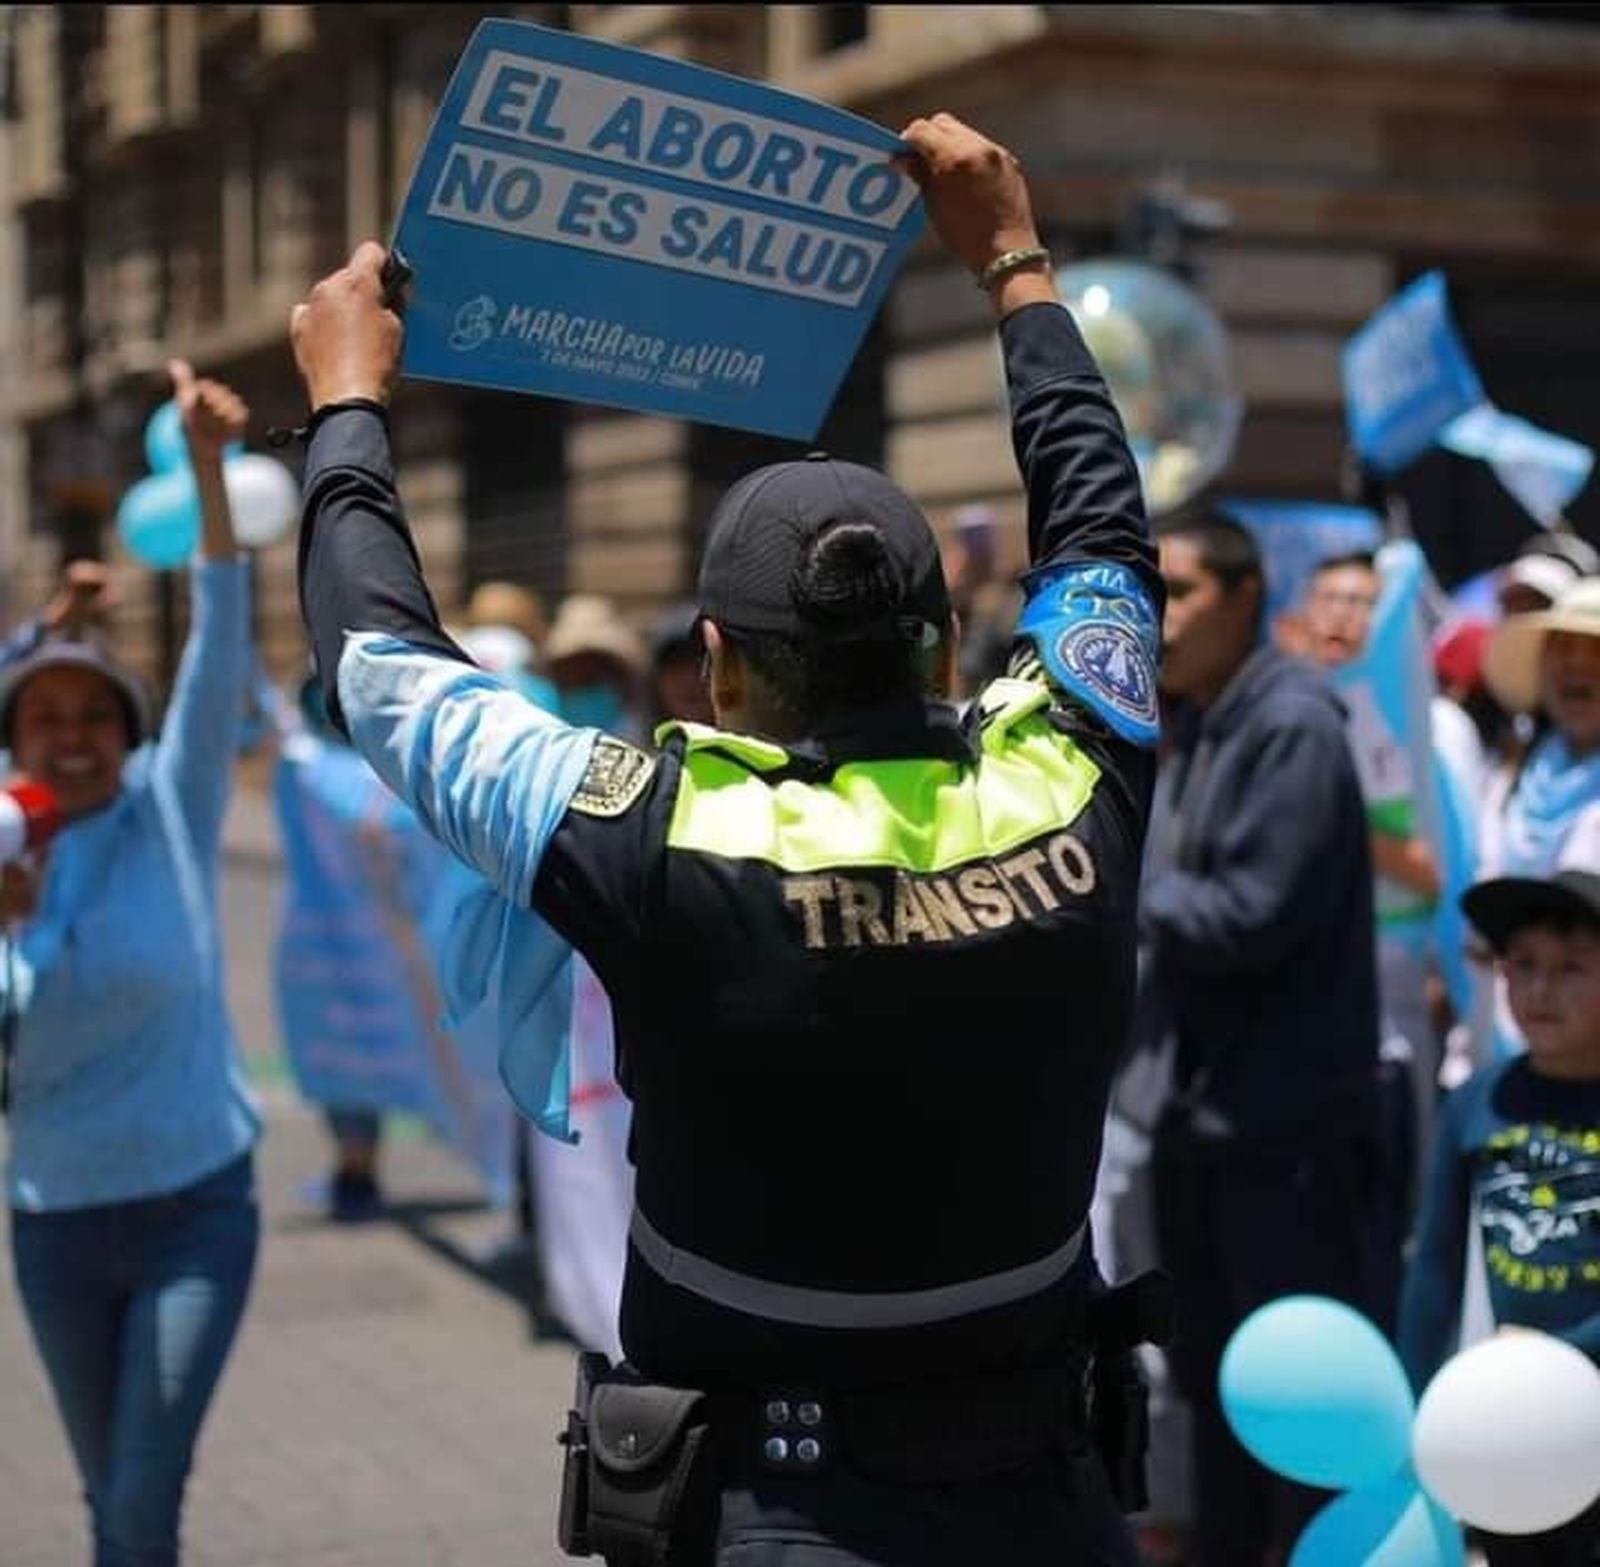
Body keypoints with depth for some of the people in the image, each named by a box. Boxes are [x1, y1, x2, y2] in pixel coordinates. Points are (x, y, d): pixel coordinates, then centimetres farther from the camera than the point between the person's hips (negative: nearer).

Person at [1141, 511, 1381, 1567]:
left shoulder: (1293, 726, -14)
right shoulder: (1196, 729, 13)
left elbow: (1253, 915, -21)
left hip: (1284, 1118, -9)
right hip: (1201, 1110, 9)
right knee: (1214, 1379, 18)